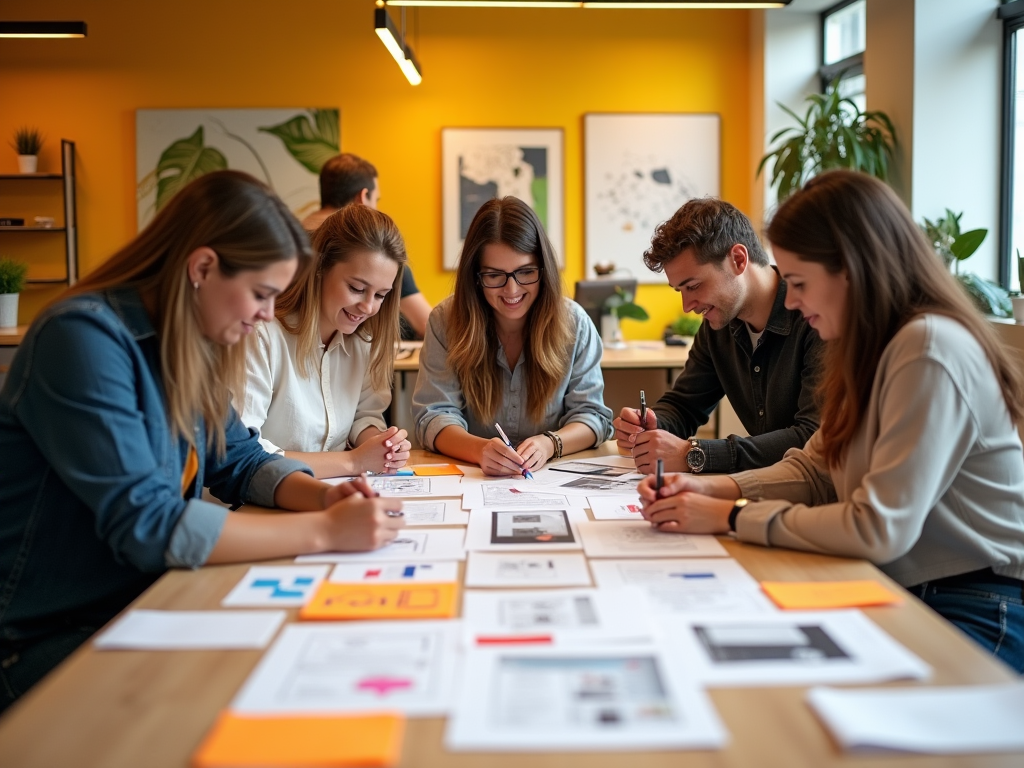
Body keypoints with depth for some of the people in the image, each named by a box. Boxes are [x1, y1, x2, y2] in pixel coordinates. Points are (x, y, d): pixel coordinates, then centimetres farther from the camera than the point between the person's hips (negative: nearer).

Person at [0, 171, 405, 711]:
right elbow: (145, 524, -28)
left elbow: (240, 461, 12)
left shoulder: (190, 347, 4)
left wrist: (324, 497, -9)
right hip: (54, 639, -7)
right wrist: (325, 531, -26)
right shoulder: (85, 338, -22)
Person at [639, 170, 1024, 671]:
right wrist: (713, 489, -6)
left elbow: (879, 529, -25)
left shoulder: (930, 352, -22)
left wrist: (731, 517, -17)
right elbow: (815, 469, 10)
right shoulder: (870, 350, 8)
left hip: (978, 616, -8)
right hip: (904, 592, 8)